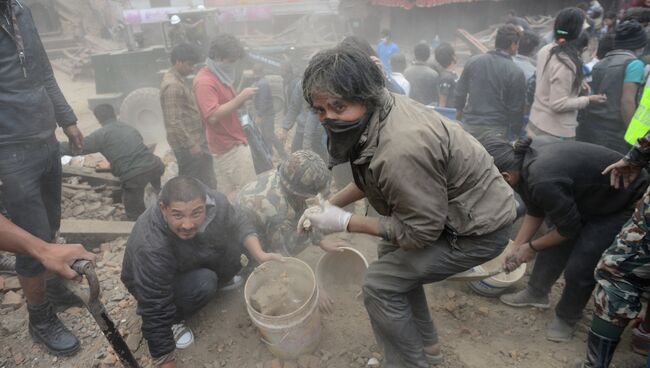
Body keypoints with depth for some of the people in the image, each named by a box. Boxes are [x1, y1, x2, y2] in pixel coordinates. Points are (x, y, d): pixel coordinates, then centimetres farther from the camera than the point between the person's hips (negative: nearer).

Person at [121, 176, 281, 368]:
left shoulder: (214, 202, -30)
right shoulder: (151, 247, -41)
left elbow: (239, 223, -10)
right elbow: (155, 311, -33)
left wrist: (260, 255, -24)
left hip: (193, 259, 5)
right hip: (149, 282, -4)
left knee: (231, 239, -18)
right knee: (203, 284, -31)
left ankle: (220, 280, 12)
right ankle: (173, 320, -1)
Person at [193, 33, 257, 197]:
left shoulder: (220, 75, 13)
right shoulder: (205, 81, -18)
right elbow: (213, 116, -28)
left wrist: (242, 99, 2)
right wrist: (241, 97, -23)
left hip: (233, 142, 9)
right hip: (229, 146, -9)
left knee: (228, 195, 14)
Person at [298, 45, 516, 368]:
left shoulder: (401, 149, -36)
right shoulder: (377, 109, -8)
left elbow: (420, 232, -24)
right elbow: (371, 179, 8)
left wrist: (345, 222, -20)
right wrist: (330, 204, 0)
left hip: (480, 228, -9)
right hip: (450, 207, 9)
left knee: (381, 283, -9)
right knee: (392, 255, 21)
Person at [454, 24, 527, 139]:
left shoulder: (473, 61, 0)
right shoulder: (516, 73, -11)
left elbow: (460, 91, 9)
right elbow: (516, 108, -6)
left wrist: (459, 109, 26)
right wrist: (515, 131, 8)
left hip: (470, 124, 4)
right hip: (496, 129, -3)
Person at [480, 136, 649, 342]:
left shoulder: (543, 182, -39)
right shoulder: (524, 156, -12)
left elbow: (569, 229, -21)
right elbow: (535, 212, 2)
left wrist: (532, 247, -6)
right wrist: (516, 248, 3)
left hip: (624, 206, -8)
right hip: (590, 196, 8)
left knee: (579, 268, -7)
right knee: (554, 246, 12)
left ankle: (567, 318, 18)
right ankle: (536, 293, 31)